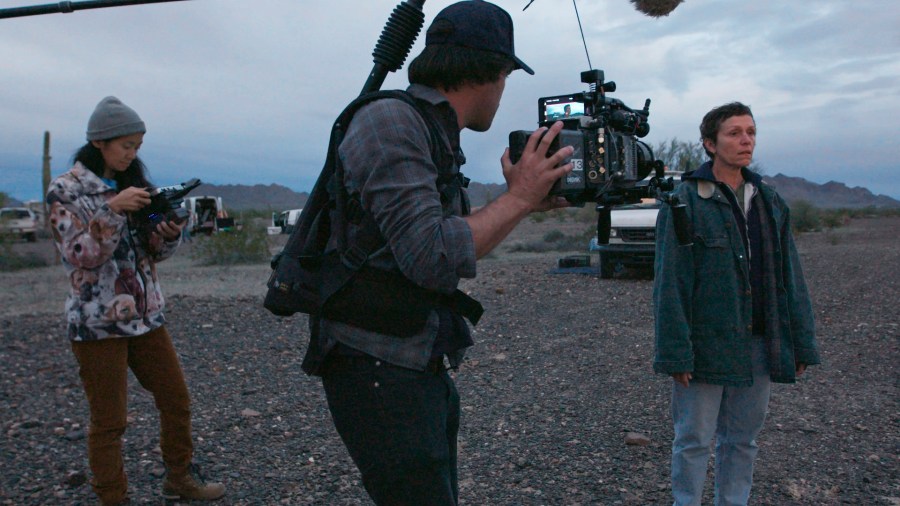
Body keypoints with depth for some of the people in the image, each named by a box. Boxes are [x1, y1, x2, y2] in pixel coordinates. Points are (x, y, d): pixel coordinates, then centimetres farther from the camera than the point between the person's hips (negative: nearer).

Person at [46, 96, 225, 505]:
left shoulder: (133, 184, 10)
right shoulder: (65, 190, -6)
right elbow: (79, 255, -15)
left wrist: (169, 233, -11)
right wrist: (112, 209, -26)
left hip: (146, 315, 6)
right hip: (98, 322, -6)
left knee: (176, 401, 11)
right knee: (109, 421, 3)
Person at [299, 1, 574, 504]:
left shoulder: (433, 134, 12)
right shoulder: (389, 120, -17)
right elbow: (432, 258, -26)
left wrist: (520, 202, 12)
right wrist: (518, 198, -15)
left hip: (422, 369, 10)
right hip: (380, 373, -10)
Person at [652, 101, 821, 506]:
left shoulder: (770, 201, 9)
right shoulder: (686, 202, -9)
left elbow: (789, 277, 10)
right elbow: (670, 283, -13)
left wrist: (802, 343, 7)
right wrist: (676, 351, -17)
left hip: (760, 345, 5)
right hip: (707, 344, -5)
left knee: (743, 439, 16)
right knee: (694, 440, 6)